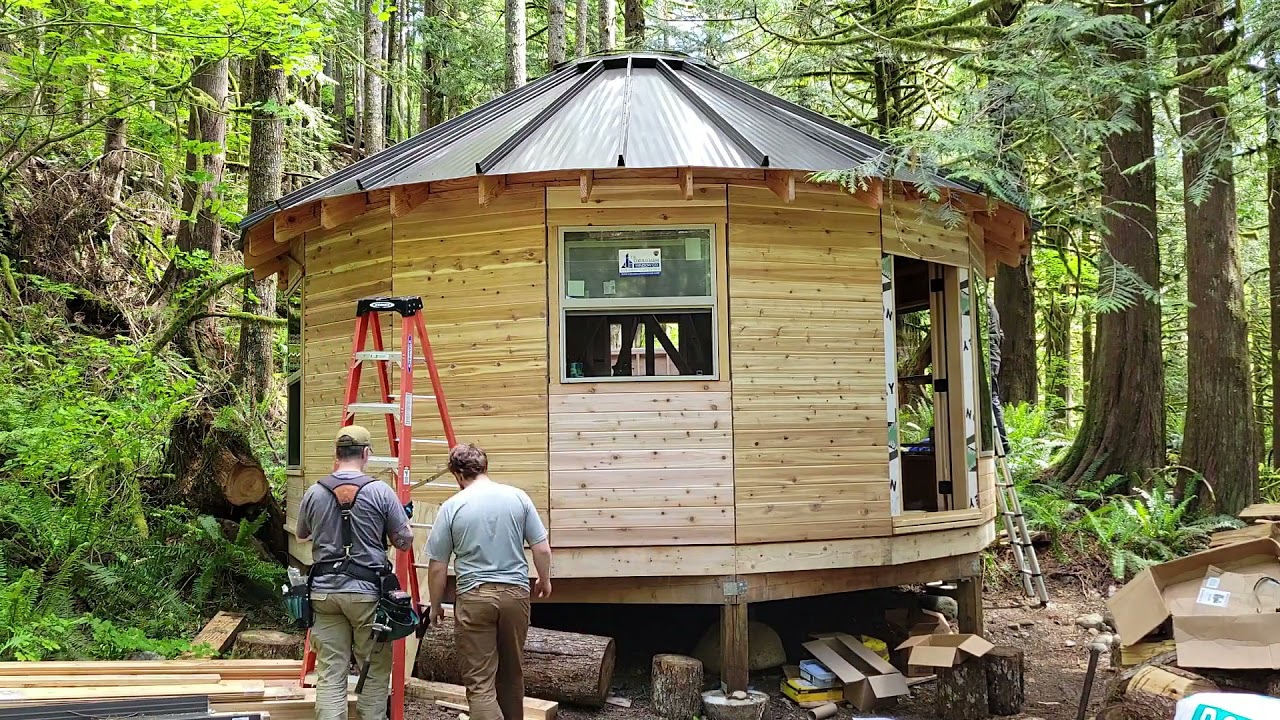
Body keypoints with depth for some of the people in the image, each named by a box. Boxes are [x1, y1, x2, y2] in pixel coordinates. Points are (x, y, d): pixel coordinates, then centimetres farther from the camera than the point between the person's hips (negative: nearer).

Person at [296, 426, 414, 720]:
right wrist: (405, 519, 19)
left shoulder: (314, 493, 2)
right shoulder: (381, 492, -8)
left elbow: (302, 535, 20)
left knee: (330, 676, 4)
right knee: (375, 673, 9)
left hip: (325, 591, 3)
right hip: (367, 591, -3)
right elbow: (404, 541, -2)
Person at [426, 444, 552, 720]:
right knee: (512, 673, 20)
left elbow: (437, 566, -1)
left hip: (474, 597, -3)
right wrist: (545, 581, 20)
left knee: (480, 682, -2)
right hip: (516, 593, 3)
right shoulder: (518, 497, 0)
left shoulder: (452, 507, -5)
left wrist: (435, 605, 13)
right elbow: (542, 549, 2)